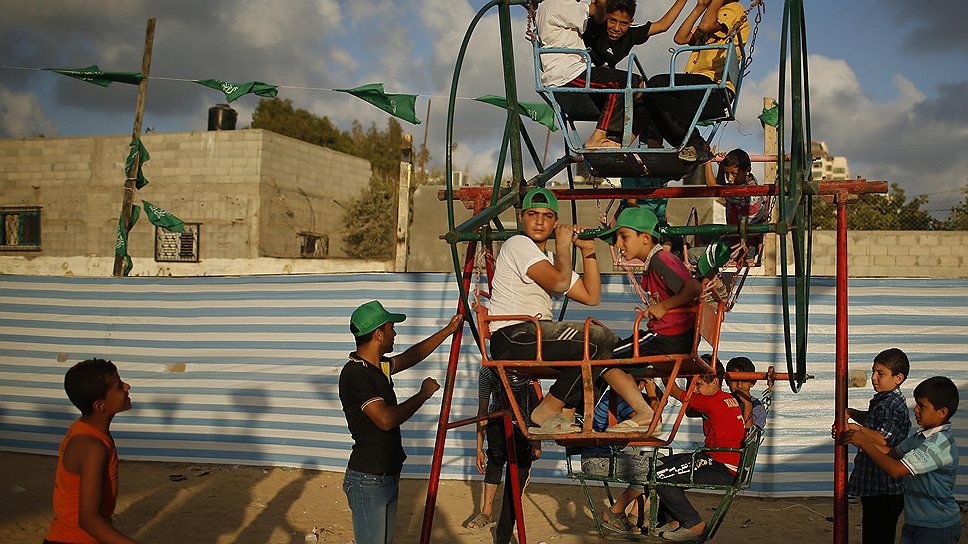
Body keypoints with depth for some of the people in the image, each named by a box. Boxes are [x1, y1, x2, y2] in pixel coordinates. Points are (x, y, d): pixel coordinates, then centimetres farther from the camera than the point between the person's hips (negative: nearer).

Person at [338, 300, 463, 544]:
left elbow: (410, 357, 27)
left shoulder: (378, 367, 9)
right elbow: (386, 419, -27)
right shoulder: (354, 373, -20)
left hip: (388, 476, 10)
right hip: (369, 480, -10)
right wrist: (423, 394, -14)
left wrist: (447, 331, 29)